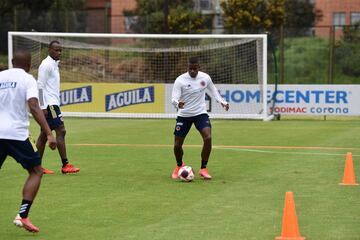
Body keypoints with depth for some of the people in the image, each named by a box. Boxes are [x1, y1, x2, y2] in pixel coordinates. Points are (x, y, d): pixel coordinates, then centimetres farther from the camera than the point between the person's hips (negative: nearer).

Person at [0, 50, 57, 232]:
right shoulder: (27, 79, -3)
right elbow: (34, 108, -16)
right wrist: (49, 134, -20)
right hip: (17, 133, -4)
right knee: (36, 171, 10)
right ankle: (22, 216, -1)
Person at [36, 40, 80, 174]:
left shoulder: (54, 64, 18)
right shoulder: (46, 65, -11)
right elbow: (40, 86, -15)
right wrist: (43, 107, -20)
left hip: (53, 104, 10)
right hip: (49, 104, -10)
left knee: (44, 134, 8)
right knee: (61, 131, -11)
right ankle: (65, 165, -12)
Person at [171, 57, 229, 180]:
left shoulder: (205, 77, -6)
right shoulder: (180, 80, -16)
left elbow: (213, 89, 16)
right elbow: (174, 98, -21)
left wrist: (222, 101, 8)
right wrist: (178, 104, -43)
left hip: (200, 113, 1)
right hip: (183, 115, -1)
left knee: (208, 138, -22)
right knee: (177, 145, 1)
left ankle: (203, 169, -6)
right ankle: (179, 166, 35)